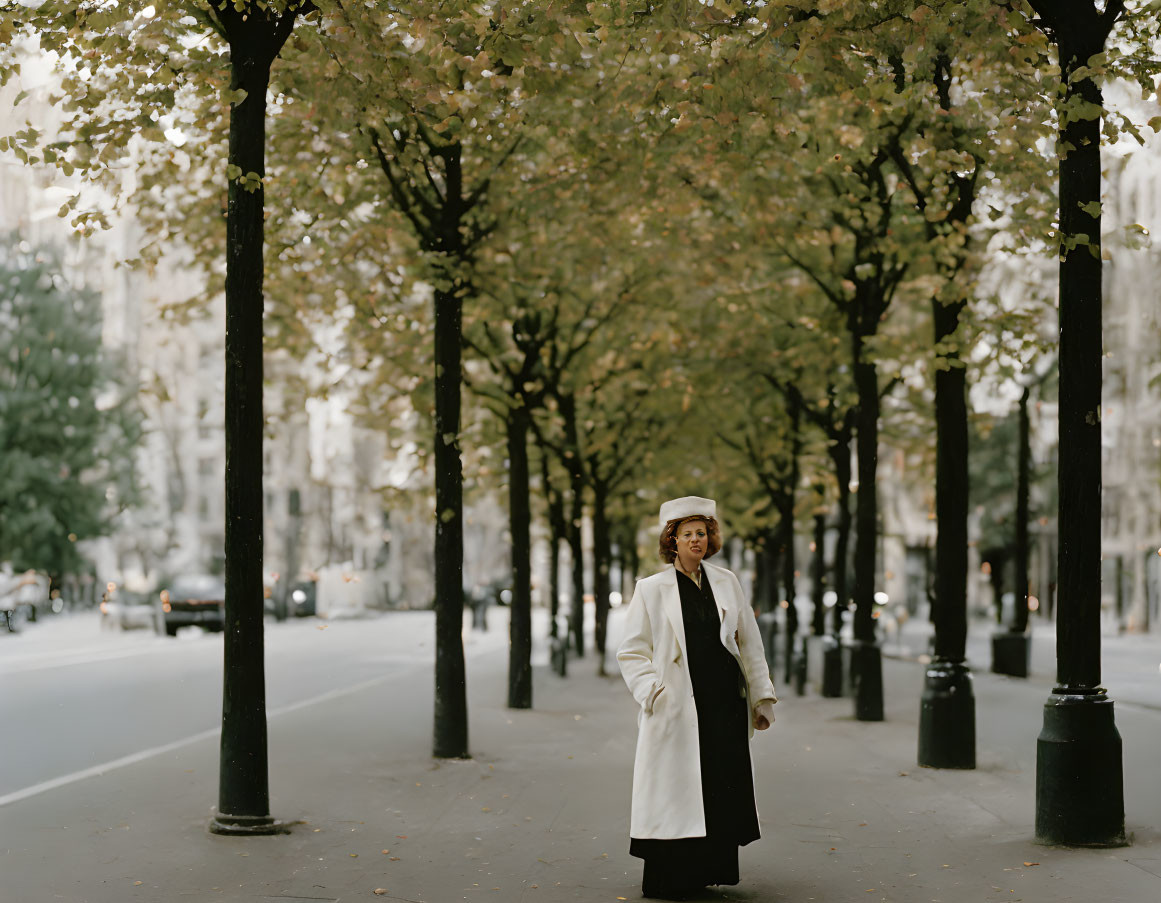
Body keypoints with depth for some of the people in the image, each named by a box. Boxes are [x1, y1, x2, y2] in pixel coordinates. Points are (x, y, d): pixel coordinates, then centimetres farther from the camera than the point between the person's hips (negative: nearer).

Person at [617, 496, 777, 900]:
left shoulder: (726, 582, 11)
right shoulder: (651, 589, 2)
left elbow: (749, 644, 14)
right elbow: (631, 651, 1)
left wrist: (761, 696, 11)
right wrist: (652, 692, -13)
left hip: (725, 704, 3)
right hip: (677, 708, -3)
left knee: (724, 789, 4)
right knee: (675, 791, -2)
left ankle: (709, 870, 16)